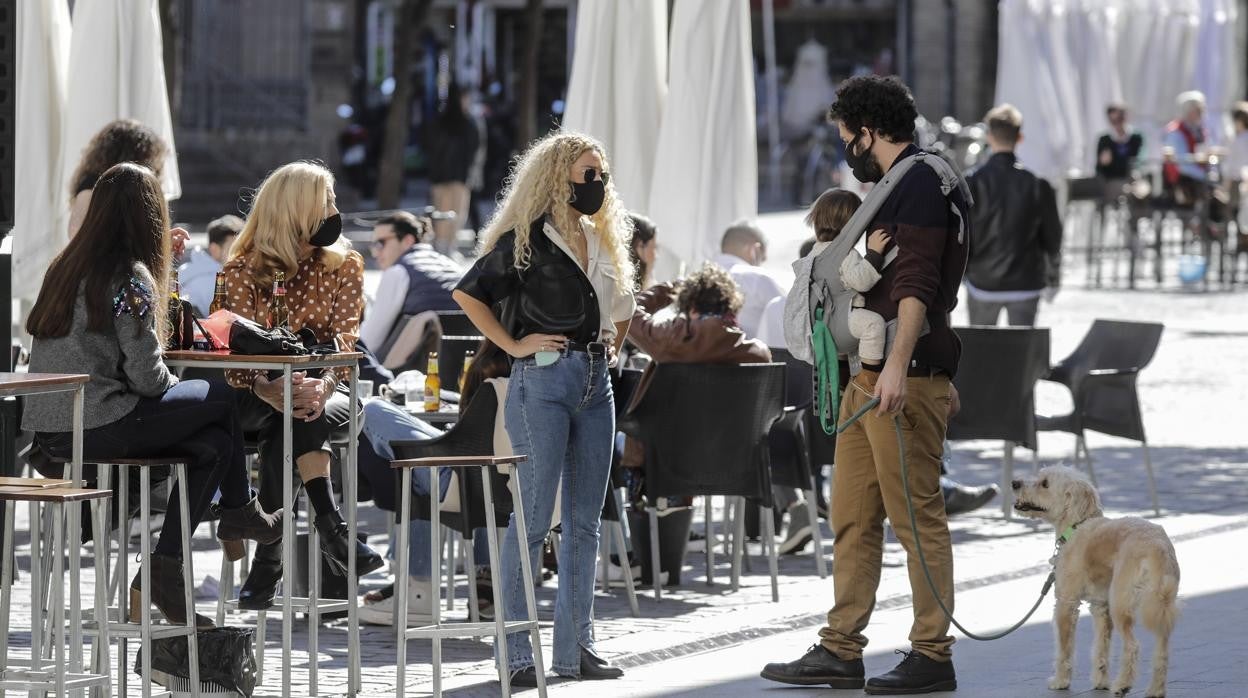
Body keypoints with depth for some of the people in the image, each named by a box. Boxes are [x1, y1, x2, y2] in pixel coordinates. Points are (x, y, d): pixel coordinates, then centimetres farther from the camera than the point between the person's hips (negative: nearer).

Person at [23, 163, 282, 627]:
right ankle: (239, 511, 26)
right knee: (222, 397, 9)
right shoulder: (131, 278, -11)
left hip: (49, 431, 8)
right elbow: (145, 375, -14)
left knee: (213, 445, 15)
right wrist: (174, 385, 8)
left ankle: (163, 569, 10)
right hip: (98, 427, -8)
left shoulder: (67, 266, 14)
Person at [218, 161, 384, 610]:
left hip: (326, 393, 1)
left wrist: (321, 388, -31)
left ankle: (268, 563, -34)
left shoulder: (344, 265, 5)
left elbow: (343, 342, -8)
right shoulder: (243, 270, 1)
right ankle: (331, 528, -40)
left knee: (304, 418, -34)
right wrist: (270, 390, -33)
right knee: (286, 418, -36)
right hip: (257, 397, -1)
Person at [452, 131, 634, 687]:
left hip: (595, 384, 7)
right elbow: (468, 292, -10)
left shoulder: (602, 241, 16)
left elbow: (621, 304, 33)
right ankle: (516, 654, -4)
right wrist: (513, 345, -11)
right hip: (544, 381, -7)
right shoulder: (527, 239, -6)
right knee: (534, 518, -7)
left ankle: (575, 647, 13)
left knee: (584, 522, 8)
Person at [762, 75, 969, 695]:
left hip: (906, 377, -11)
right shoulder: (898, 185, 21)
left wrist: (898, 365, -28)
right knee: (852, 516, 11)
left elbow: (917, 282, -21)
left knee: (916, 516, -6)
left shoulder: (921, 184, -12)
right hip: (868, 374, 11)